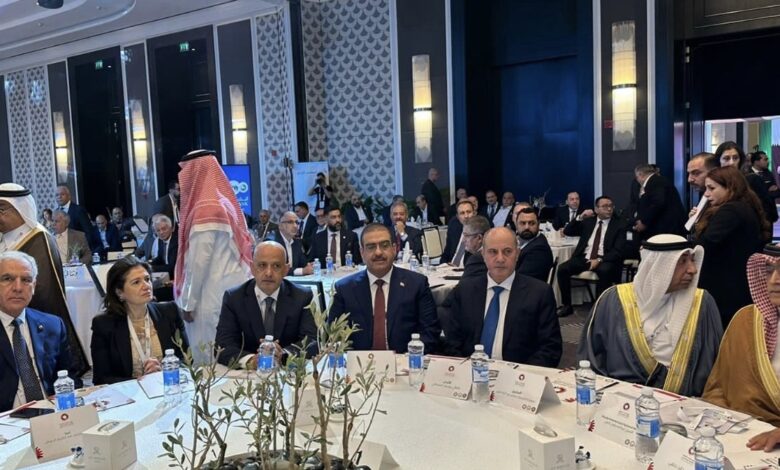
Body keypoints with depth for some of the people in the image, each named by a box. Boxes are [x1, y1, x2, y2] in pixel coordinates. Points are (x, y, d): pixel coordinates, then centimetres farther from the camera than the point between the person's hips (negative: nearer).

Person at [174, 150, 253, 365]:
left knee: (210, 363, -1)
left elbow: (198, 262, -17)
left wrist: (187, 302, -8)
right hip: (231, 293, 9)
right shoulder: (225, 202, 11)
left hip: (211, 299, -8)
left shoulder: (204, 209, -15)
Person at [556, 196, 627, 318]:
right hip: (583, 258, 3)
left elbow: (618, 251, -5)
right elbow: (567, 232, 10)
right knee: (562, 268, -22)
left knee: (605, 271, -38)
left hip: (604, 260, -3)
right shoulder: (588, 221, 16)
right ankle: (567, 306, -9)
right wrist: (580, 218, -6)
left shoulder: (619, 225, 4)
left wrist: (599, 260, -20)